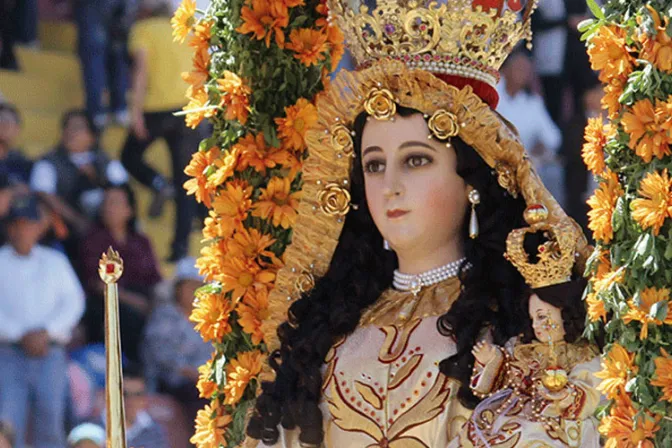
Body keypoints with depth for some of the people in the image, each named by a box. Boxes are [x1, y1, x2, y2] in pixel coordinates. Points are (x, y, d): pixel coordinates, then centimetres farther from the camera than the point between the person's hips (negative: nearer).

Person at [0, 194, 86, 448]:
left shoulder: (55, 262, 15)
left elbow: (73, 302, 7)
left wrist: (45, 333, -8)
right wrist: (22, 336, -12)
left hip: (50, 353, 1)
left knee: (51, 416, -6)